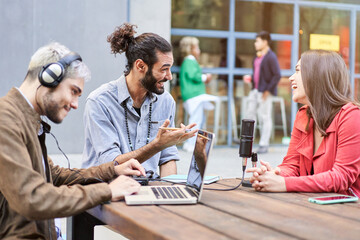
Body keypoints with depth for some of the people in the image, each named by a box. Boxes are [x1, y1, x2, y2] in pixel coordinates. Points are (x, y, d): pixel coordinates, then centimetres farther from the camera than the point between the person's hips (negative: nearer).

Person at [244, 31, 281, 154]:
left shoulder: (271, 57, -12)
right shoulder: (258, 56, 14)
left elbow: (277, 75, -16)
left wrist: (268, 90, -18)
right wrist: (250, 78, 6)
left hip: (265, 91, -9)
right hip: (255, 90, 9)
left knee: (265, 117, -2)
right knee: (250, 112, 8)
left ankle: (264, 145, 4)